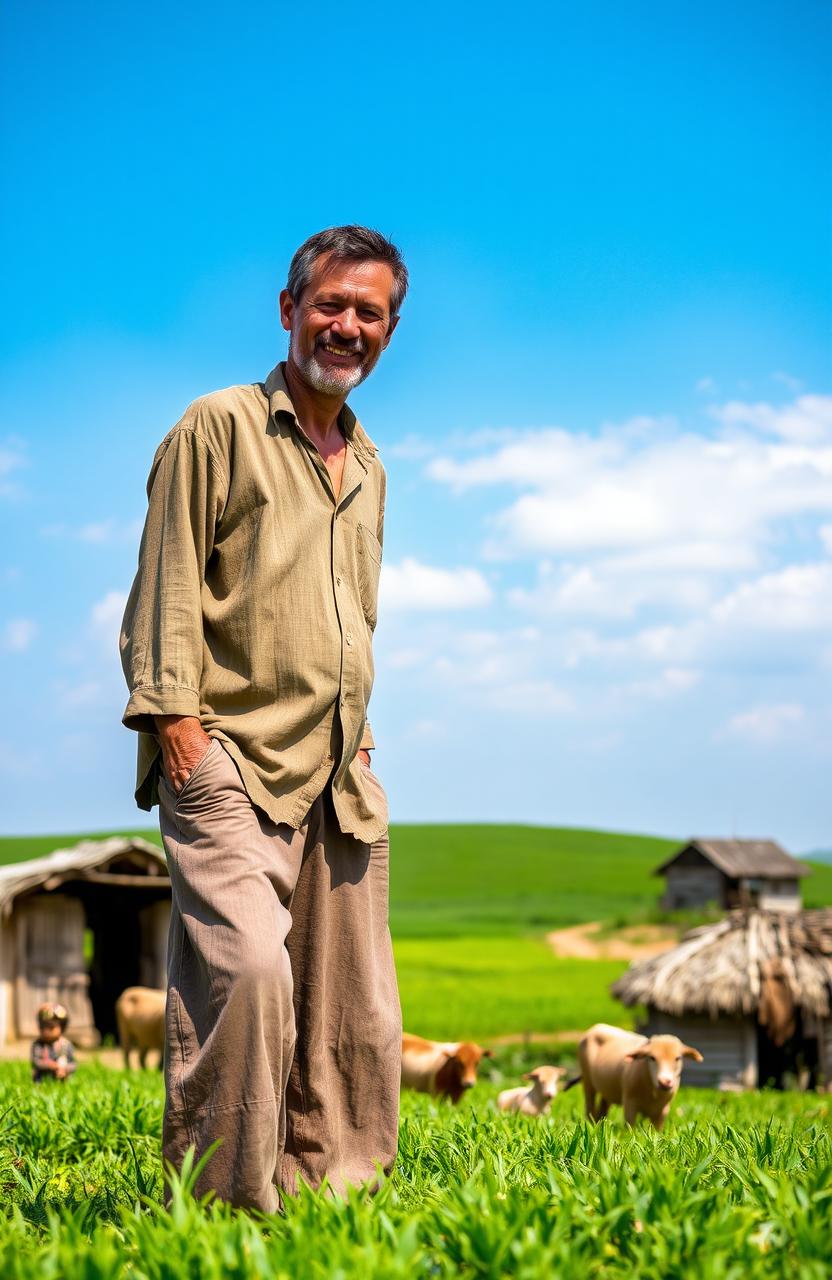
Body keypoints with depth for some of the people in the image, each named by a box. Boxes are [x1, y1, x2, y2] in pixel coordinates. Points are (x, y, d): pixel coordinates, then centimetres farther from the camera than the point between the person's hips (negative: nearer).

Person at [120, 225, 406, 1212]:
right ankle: (222, 1202, -12)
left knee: (356, 1009, 5)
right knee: (248, 966, -22)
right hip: (229, 763, -7)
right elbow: (167, 584, -6)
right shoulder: (218, 428, 1)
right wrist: (173, 714, -15)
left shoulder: (368, 467, 21)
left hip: (340, 779, 7)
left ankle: (337, 1184, 15)